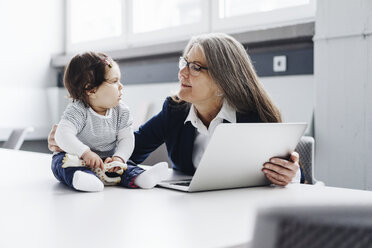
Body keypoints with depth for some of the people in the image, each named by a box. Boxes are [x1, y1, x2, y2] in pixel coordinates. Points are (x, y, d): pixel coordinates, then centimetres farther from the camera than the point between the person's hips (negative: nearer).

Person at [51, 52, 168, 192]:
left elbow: (126, 139, -7)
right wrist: (85, 153, -41)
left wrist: (119, 157, -27)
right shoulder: (78, 111, -17)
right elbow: (63, 135, -29)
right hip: (78, 159, -4)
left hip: (107, 160, 4)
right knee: (61, 161, -31)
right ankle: (82, 178, -59)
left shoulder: (121, 112, -3)